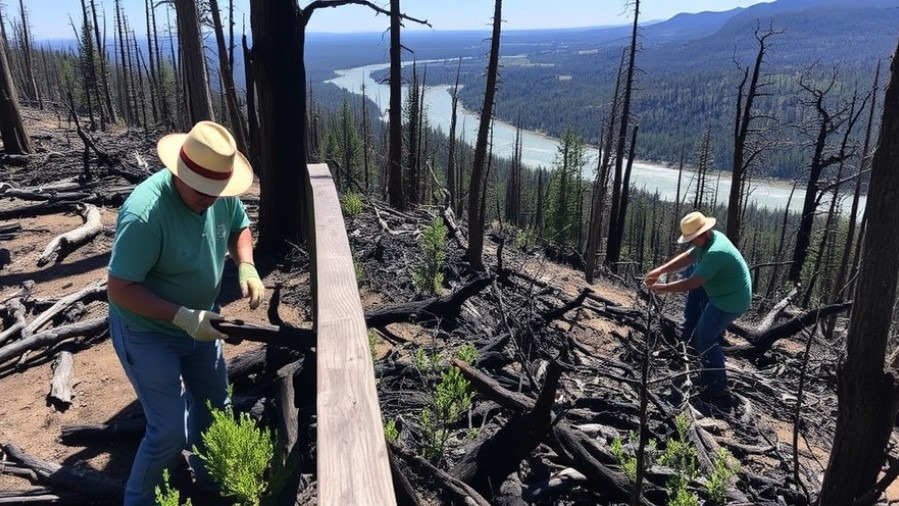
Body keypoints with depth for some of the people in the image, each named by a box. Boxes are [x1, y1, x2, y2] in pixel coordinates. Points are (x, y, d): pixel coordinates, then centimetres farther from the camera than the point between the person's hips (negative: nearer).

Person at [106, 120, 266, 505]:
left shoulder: (221, 194, -15)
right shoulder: (144, 214, -34)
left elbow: (239, 226, 5)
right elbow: (119, 290, -28)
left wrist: (246, 266, -14)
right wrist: (182, 317, -33)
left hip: (199, 320, 7)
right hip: (147, 334, -7)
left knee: (215, 406, 21)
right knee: (171, 431, -3)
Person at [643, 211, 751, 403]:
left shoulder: (715, 252, -31)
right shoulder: (709, 239, -1)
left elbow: (691, 284, -29)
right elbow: (686, 258, 6)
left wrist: (663, 288, -18)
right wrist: (659, 271, -4)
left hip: (731, 301, -10)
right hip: (720, 292, 10)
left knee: (705, 338, -5)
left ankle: (719, 389, 4)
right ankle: (689, 331, 22)